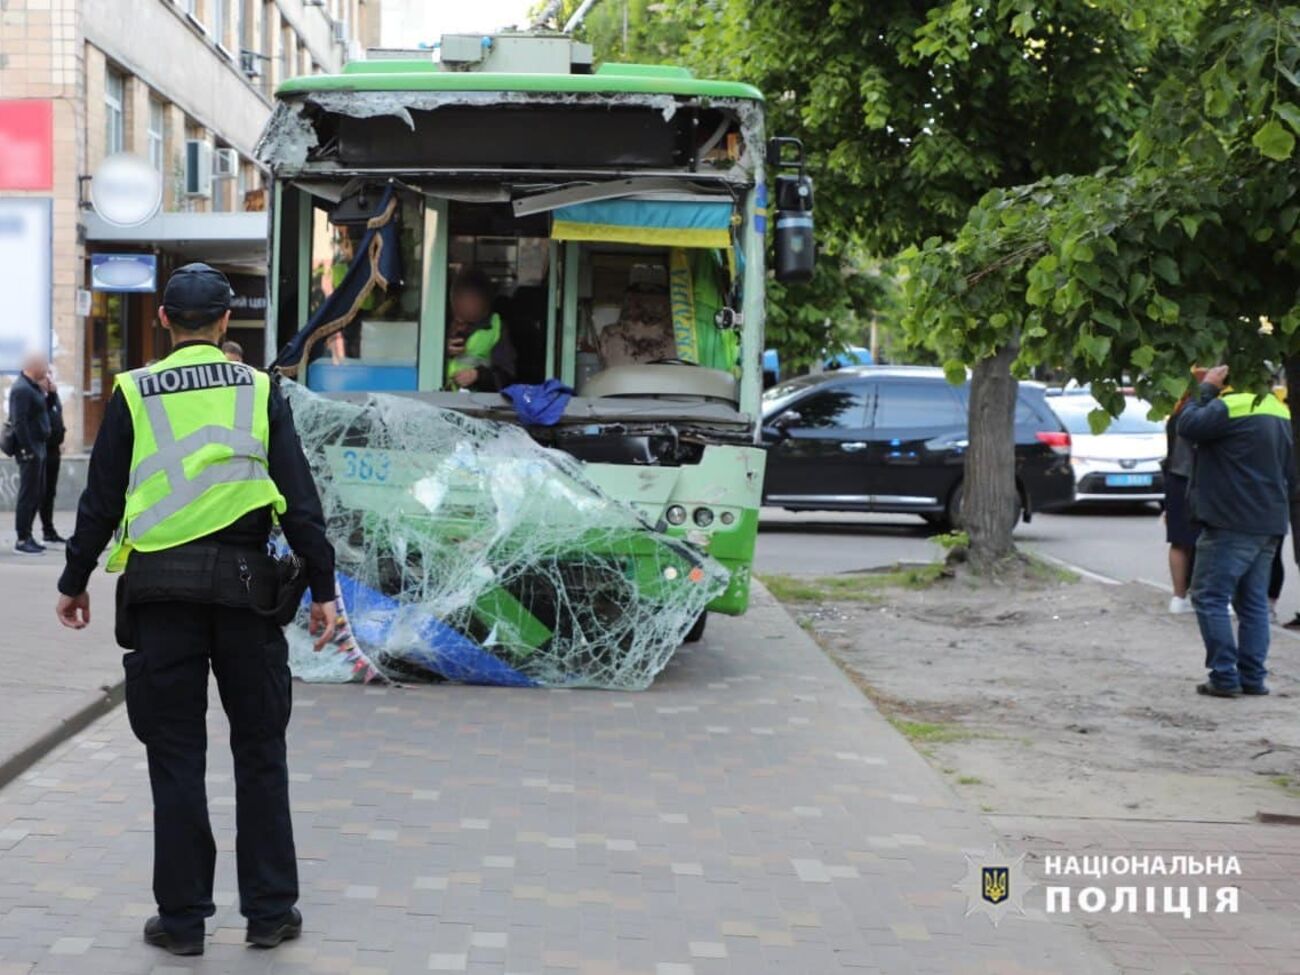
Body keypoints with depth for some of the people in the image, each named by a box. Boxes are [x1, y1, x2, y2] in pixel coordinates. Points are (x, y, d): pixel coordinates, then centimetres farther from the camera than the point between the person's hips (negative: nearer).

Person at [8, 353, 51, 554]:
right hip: (30, 450, -10)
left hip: (38, 447, 10)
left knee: (38, 494, 14)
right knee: (28, 495, -5)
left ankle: (27, 536, 21)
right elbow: (19, 422, -22)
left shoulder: (32, 387, 15)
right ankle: (22, 540, 0)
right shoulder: (22, 389, -17)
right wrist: (28, 450, -22)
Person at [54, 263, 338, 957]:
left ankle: (182, 917, 11)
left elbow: (101, 500, 4)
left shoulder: (134, 393, 1)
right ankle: (270, 910, 13)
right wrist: (322, 588, 4)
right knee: (259, 752, 10)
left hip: (160, 589, 0)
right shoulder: (259, 391, 3)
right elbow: (299, 499, 0)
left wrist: (74, 581, 15)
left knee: (176, 756, 7)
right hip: (244, 586, 1)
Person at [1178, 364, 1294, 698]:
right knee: (1254, 602, 13)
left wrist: (1206, 388, -6)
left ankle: (1224, 676, -7)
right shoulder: (1280, 412, 14)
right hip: (1269, 526, 8)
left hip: (1231, 525, -8)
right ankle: (1253, 677, 12)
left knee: (1209, 597, -2)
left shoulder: (1232, 406, -15)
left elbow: (1189, 425, -17)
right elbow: (1289, 473, 19)